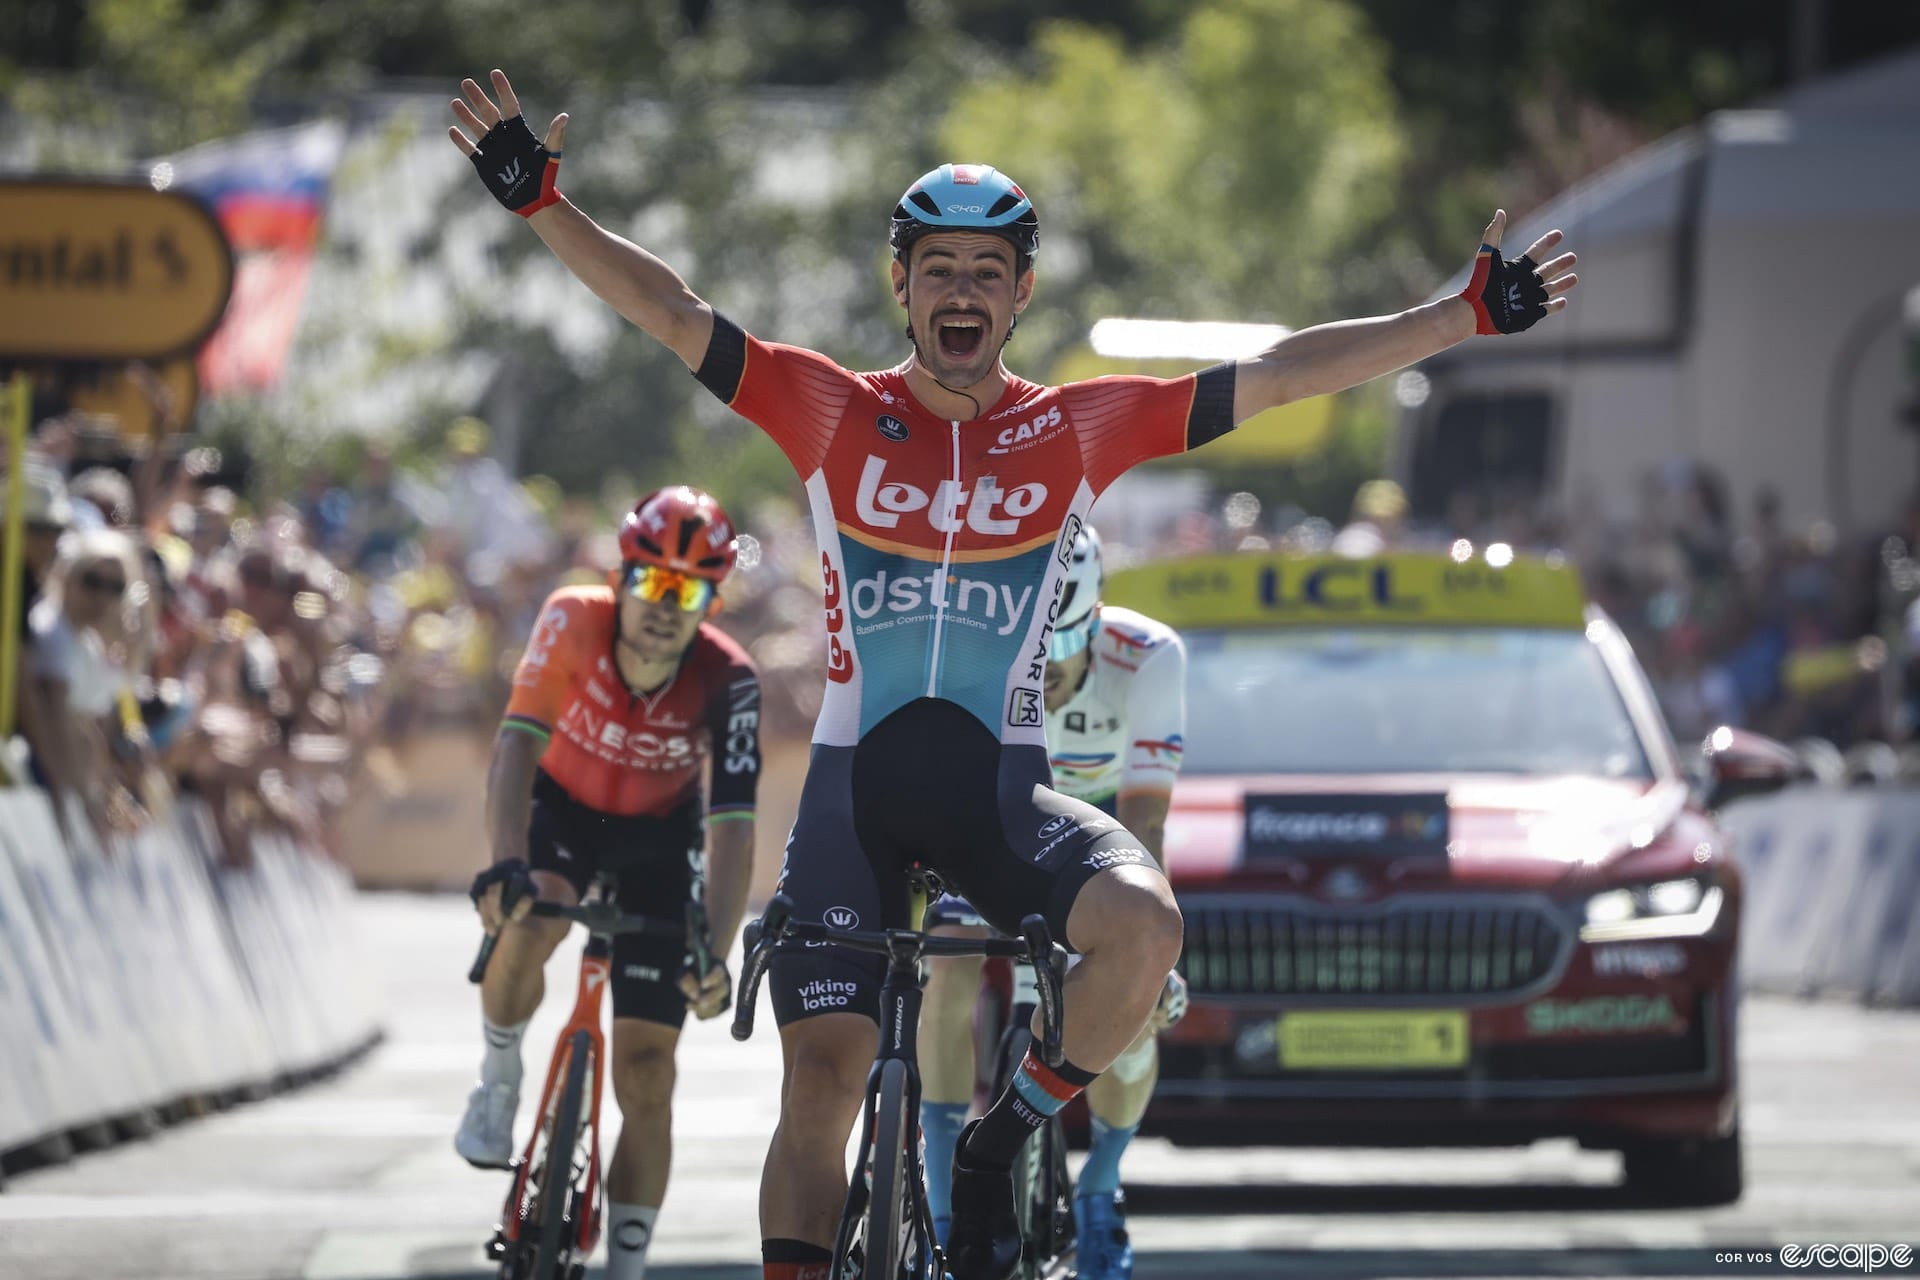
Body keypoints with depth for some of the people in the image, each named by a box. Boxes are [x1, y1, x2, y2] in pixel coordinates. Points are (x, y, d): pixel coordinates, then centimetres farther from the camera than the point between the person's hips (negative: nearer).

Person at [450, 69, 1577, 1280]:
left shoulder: (1079, 429, 5)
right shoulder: (834, 412, 3)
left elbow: (1280, 374, 2)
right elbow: (672, 313, -7)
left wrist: (1465, 315, -2)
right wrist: (541, 200, -20)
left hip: (1000, 783, 1)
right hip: (858, 777, 0)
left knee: (1144, 922, -28)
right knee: (823, 1074, -11)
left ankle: (999, 1146, -5)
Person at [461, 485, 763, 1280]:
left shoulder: (727, 680, -30)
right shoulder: (574, 621, -29)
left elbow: (732, 830, -34)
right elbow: (517, 746, -37)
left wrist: (716, 956, -47)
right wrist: (506, 865, -54)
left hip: (660, 840, 0)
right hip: (564, 806, 0)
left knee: (646, 1073, -6)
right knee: (528, 925, -35)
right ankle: (500, 1081, -5)